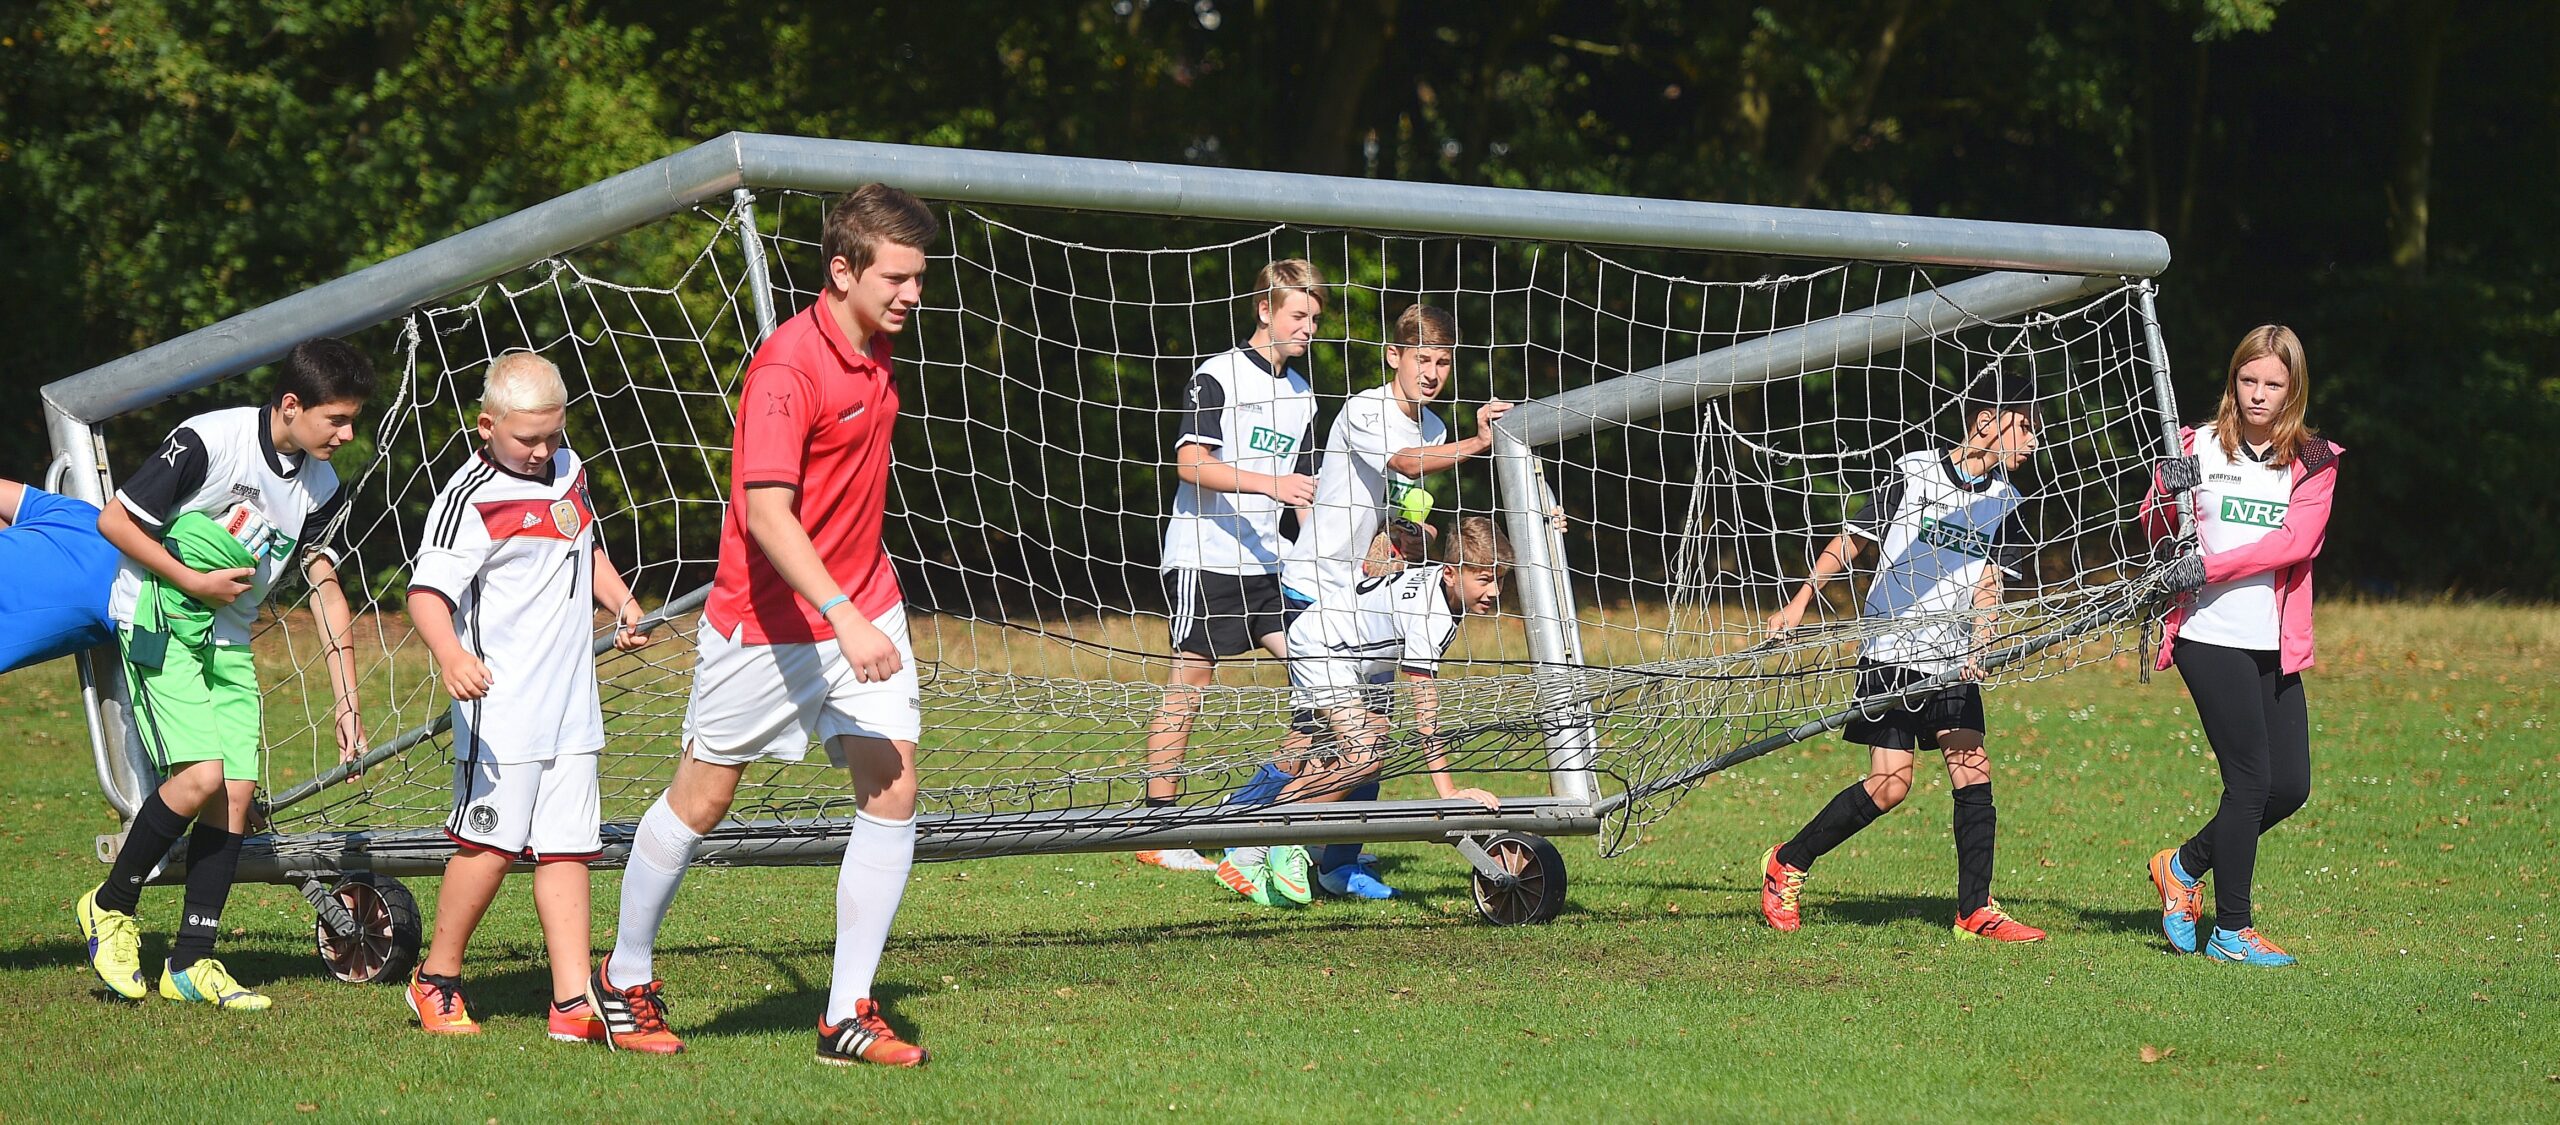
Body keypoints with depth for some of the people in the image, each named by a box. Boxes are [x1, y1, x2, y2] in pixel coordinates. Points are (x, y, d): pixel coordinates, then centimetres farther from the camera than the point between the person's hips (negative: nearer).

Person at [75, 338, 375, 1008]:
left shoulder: (321, 489, 2)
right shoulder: (209, 442, -18)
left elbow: (326, 593, 7)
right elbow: (114, 520, -13)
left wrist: (348, 704, 2)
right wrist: (192, 580, -16)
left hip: (228, 641, 7)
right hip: (158, 624, -7)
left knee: (237, 793, -3)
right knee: (200, 776, -21)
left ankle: (192, 963, 4)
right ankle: (111, 909, 0)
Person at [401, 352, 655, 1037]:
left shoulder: (567, 469, 12)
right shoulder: (473, 498, -13)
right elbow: (428, 590, -23)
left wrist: (623, 605, 17)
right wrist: (450, 654, -41)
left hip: (570, 703, 7)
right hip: (501, 705, -7)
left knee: (567, 849, 3)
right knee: (491, 841, -6)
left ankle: (574, 1002, 2)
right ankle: (436, 981, 11)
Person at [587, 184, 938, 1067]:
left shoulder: (874, 349, 5)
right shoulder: (788, 367, -22)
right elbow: (767, 514, -30)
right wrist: (843, 619, -38)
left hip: (861, 607, 7)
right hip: (767, 621, -7)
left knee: (892, 791, -6)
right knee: (701, 801, 7)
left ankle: (848, 1017, -2)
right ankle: (626, 978, 27)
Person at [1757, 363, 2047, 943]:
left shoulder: (2004, 503, 6)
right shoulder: (1911, 474, -8)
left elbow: (1986, 586, 8)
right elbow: (1851, 540, 0)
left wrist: (1977, 651, -8)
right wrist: (1800, 602, -3)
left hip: (1951, 659, 5)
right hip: (1890, 654, -5)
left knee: (1972, 768, -6)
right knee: (1891, 783, -11)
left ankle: (1975, 911, 0)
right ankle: (1787, 865, 6)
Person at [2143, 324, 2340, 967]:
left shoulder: (2314, 462, 7)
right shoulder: (2201, 446, 3)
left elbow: (2296, 541, -8)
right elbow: (2156, 535, 8)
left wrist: (2210, 566, -17)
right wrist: (2166, 494, -14)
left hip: (2275, 647, 4)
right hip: (2210, 639, -4)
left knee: (2290, 787, 4)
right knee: (2250, 781, -8)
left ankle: (2184, 866, 25)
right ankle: (2231, 931, 1)